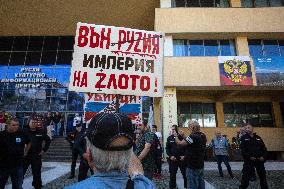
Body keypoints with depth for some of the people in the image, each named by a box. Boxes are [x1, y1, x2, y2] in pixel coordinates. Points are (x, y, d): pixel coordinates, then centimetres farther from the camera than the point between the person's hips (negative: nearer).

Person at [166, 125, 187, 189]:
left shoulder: (182, 137, -3)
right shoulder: (169, 138, 4)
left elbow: (186, 147, 0)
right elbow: (167, 148, 5)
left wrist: (184, 155, -10)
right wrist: (170, 156, -7)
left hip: (182, 159, -2)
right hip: (173, 159, 2)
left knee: (185, 174, 4)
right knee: (172, 174, 10)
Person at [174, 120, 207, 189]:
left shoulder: (193, 137, -24)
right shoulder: (203, 136, 3)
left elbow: (179, 143, -19)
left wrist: (176, 136, -2)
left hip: (192, 166, -8)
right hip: (200, 165, 8)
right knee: (201, 183, 17)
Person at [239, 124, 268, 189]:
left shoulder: (258, 138, 12)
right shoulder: (244, 138, 1)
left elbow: (264, 148, 10)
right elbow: (242, 149, -7)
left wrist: (263, 156, -6)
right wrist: (249, 157, -17)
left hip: (259, 160, 4)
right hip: (249, 160, -4)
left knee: (263, 176, 14)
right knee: (245, 176, -7)